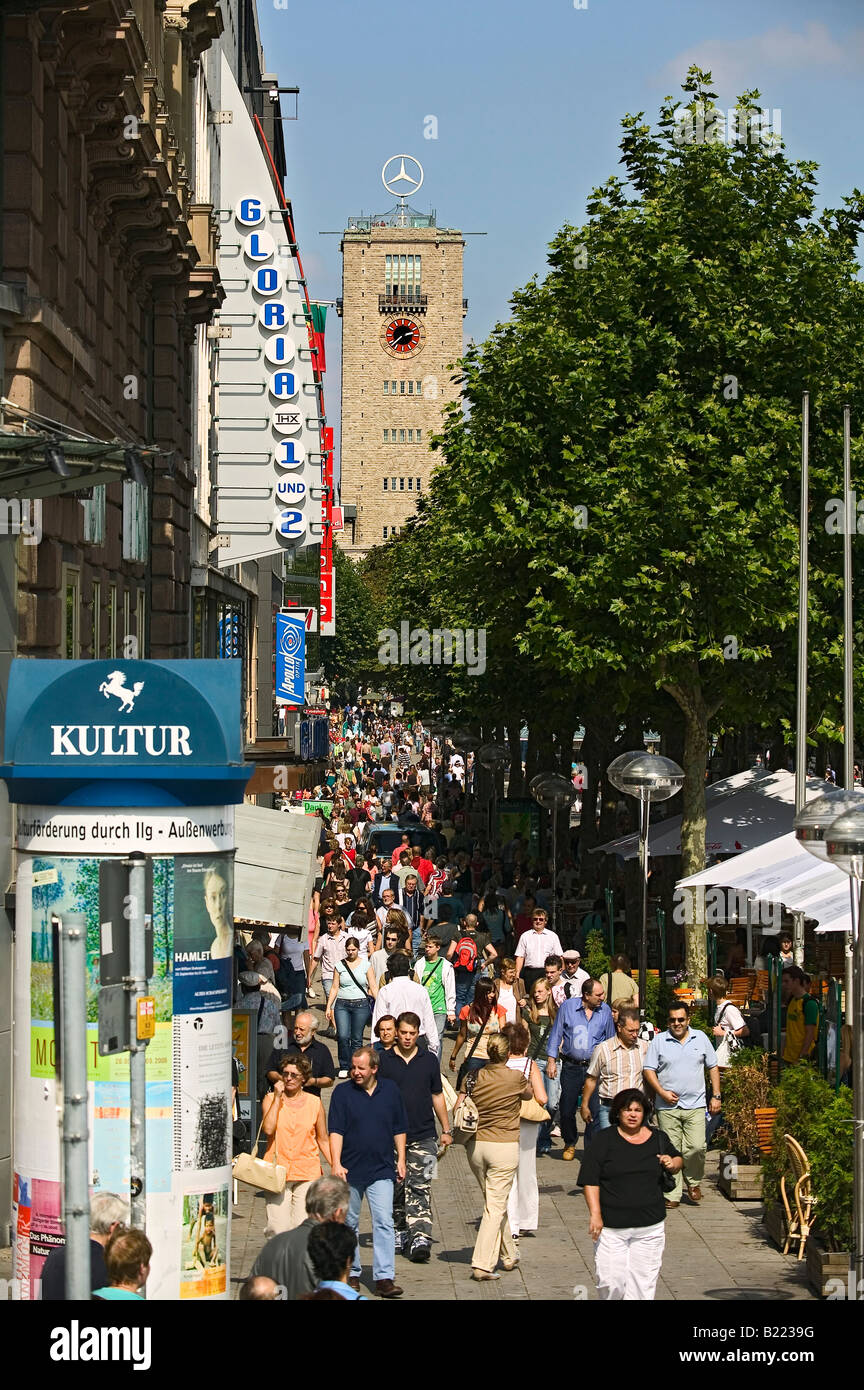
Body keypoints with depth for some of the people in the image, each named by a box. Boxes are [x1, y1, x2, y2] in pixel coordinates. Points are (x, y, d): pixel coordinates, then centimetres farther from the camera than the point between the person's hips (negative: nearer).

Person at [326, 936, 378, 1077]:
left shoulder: (365, 965, 5)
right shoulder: (340, 965, 8)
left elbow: (373, 987, 3)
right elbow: (334, 988, 10)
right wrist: (329, 1007, 4)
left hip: (361, 1004, -1)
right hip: (342, 1005, 1)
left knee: (356, 1039, 0)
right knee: (343, 1036, -11)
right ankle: (344, 1067, 2)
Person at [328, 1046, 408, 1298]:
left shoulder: (390, 1090, 5)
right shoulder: (343, 1092, -1)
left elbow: (399, 1128, 14)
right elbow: (336, 1130, -6)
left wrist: (401, 1159, 9)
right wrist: (336, 1163, -16)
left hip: (382, 1170, 0)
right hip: (350, 1170, 0)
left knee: (384, 1222, -9)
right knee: (349, 1223, 9)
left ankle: (384, 1277, -11)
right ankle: (352, 1273, 22)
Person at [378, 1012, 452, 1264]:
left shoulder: (429, 1060, 8)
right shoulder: (383, 1061, 3)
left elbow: (437, 1096, 15)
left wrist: (446, 1130, 14)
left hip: (423, 1136, 0)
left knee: (419, 1187, -10)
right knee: (395, 1188, 7)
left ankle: (420, 1237, -18)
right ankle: (400, 1232, 21)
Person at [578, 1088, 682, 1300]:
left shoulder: (658, 1138, 9)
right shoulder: (605, 1140, -2)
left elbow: (678, 1159, 26)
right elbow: (589, 1179, -5)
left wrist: (673, 1164, 1)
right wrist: (595, 1214, -14)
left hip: (650, 1227, 3)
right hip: (611, 1227, -3)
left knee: (644, 1280, 0)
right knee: (611, 1282, -6)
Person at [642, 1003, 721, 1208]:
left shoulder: (700, 1039, 10)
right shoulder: (658, 1041, 4)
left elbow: (713, 1067, 15)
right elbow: (648, 1070, 3)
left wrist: (716, 1096, 9)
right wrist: (662, 1092, -9)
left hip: (695, 1106, 1)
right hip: (667, 1108, -1)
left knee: (696, 1147, -11)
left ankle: (693, 1182, 15)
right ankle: (673, 1194, 4)